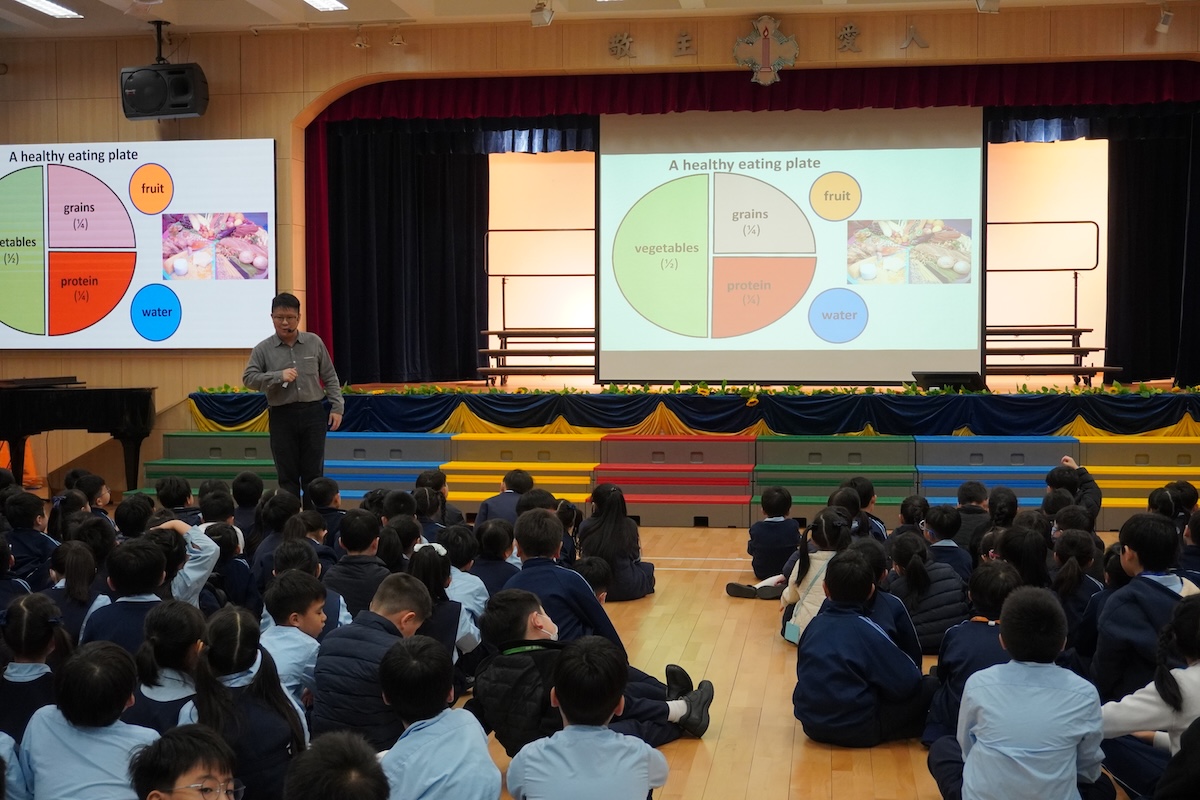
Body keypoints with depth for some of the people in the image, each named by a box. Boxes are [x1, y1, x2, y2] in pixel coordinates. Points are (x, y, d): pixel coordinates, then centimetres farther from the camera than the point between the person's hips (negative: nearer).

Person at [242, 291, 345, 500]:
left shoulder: (314, 342, 4)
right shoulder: (263, 349, 0)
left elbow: (330, 377, 9)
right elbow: (249, 378, -5)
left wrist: (337, 407, 3)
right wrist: (279, 376, -17)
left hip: (312, 413, 1)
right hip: (281, 416, 0)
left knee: (313, 473, 4)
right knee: (287, 475, 5)